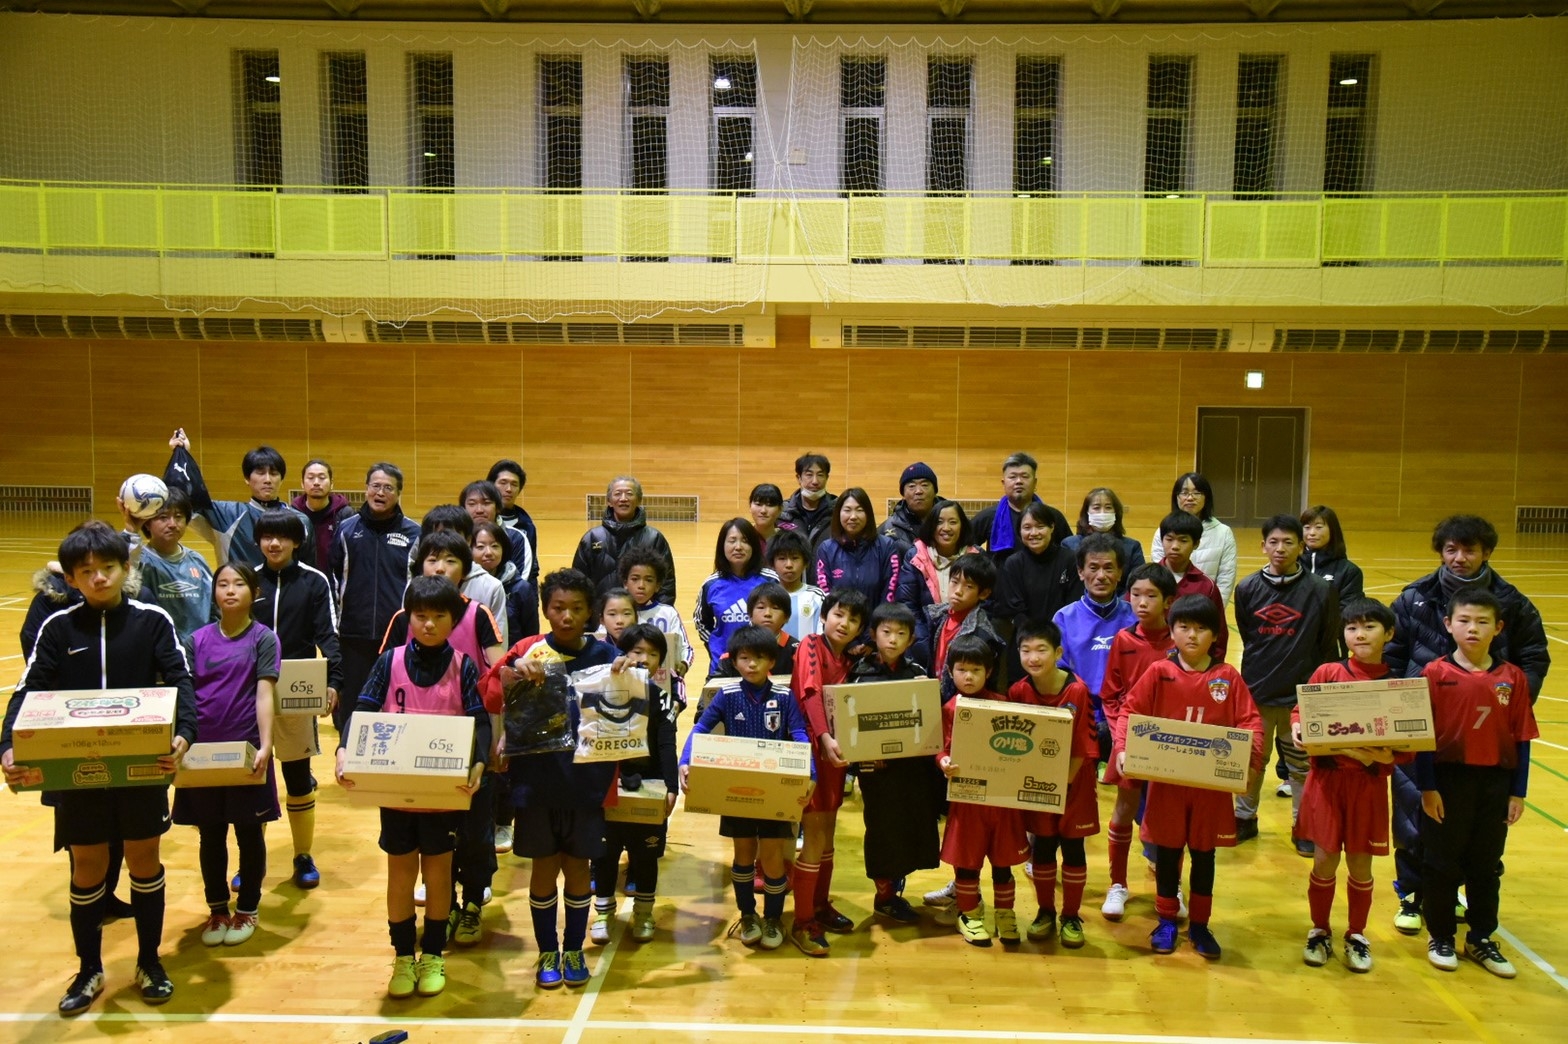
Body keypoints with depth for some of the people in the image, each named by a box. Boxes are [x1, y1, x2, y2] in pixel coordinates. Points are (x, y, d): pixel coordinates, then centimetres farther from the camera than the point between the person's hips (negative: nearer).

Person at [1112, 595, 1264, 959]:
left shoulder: (1228, 677, -2)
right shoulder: (1159, 673, -4)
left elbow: (1250, 722, -3)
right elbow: (1130, 712, -5)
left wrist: (1251, 758, -20)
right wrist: (1122, 749, -20)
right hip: (1166, 779, 0)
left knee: (1204, 853, 12)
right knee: (1167, 850, 10)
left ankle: (1199, 924, 27)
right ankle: (1166, 921, 27)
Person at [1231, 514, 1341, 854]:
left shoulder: (1321, 590, -8)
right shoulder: (1247, 589, -2)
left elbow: (1328, 648, -2)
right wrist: (1260, 669, 7)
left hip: (1301, 695, -2)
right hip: (1255, 691, 2)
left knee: (1302, 764, 11)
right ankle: (1244, 818, 32)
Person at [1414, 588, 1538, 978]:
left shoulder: (1512, 678, -1)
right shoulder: (1435, 674, -9)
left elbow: (1521, 739, 2)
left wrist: (1517, 793, 1)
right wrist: (1427, 788, -10)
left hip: (1495, 782, 3)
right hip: (1447, 780, -2)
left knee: (1486, 865, 14)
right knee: (1442, 864, 9)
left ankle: (1481, 939, 30)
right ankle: (1440, 938, 25)